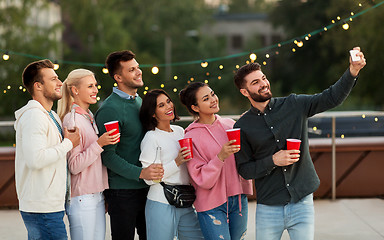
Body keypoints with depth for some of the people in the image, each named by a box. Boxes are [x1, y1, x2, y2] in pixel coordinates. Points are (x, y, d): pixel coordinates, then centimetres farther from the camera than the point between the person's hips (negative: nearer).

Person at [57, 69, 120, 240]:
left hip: (97, 194, 8)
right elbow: (74, 166, -18)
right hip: (81, 198, -8)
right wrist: (99, 144, -23)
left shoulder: (89, 117, 13)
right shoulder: (72, 120, -13)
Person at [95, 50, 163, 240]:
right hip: (122, 190, -8)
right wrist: (140, 173, -26)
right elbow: (107, 154, -20)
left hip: (146, 187, 8)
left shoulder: (139, 101, 12)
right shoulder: (109, 109, -15)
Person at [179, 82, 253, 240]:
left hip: (239, 199, 5)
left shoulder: (230, 124, 5)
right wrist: (220, 157, -26)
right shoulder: (191, 137, -10)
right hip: (212, 205, -5)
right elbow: (203, 180, -13)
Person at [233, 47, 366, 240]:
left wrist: (352, 72, -19)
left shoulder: (294, 105, 2)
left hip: (302, 204, 1)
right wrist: (272, 161, -15)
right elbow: (244, 169, 0)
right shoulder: (243, 127, -1)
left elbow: (332, 97, -4)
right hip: (268, 209, -1)